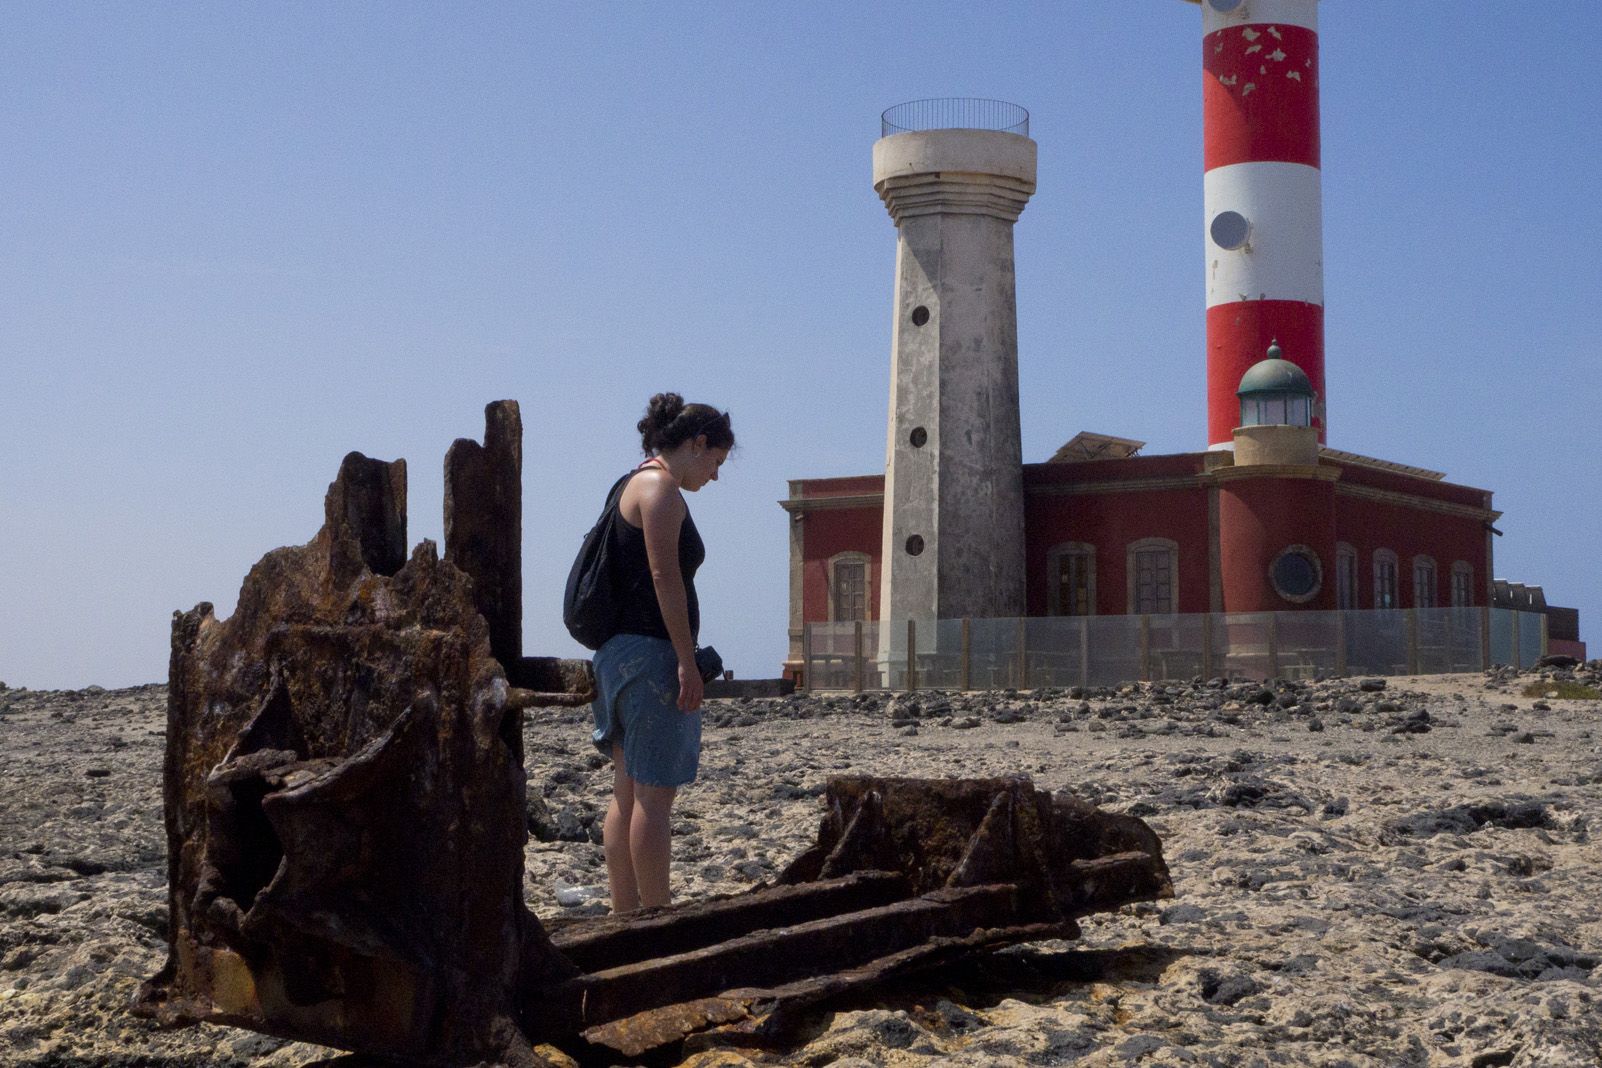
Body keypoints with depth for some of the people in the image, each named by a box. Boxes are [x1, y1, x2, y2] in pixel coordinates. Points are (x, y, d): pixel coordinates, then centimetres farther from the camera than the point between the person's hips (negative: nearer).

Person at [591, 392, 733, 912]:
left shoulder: (637, 484, 21)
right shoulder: (660, 486, -9)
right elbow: (664, 576, -18)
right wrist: (687, 661, -19)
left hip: (621, 651, 10)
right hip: (650, 651, -10)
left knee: (627, 792, 11)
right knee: (654, 796, -7)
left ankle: (624, 914, 16)